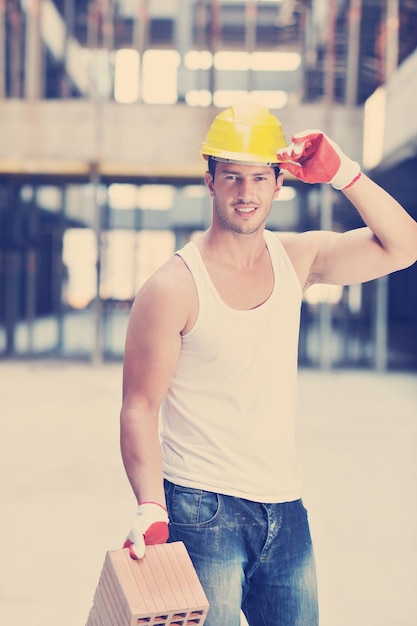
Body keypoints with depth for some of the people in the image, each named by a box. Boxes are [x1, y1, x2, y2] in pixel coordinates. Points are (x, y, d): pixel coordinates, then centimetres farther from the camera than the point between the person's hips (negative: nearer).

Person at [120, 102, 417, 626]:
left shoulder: (295, 259, 4)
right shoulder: (173, 288, -12)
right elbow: (139, 408, -12)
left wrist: (342, 173, -12)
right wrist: (150, 509, -24)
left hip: (285, 511, 5)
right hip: (201, 512, -5)